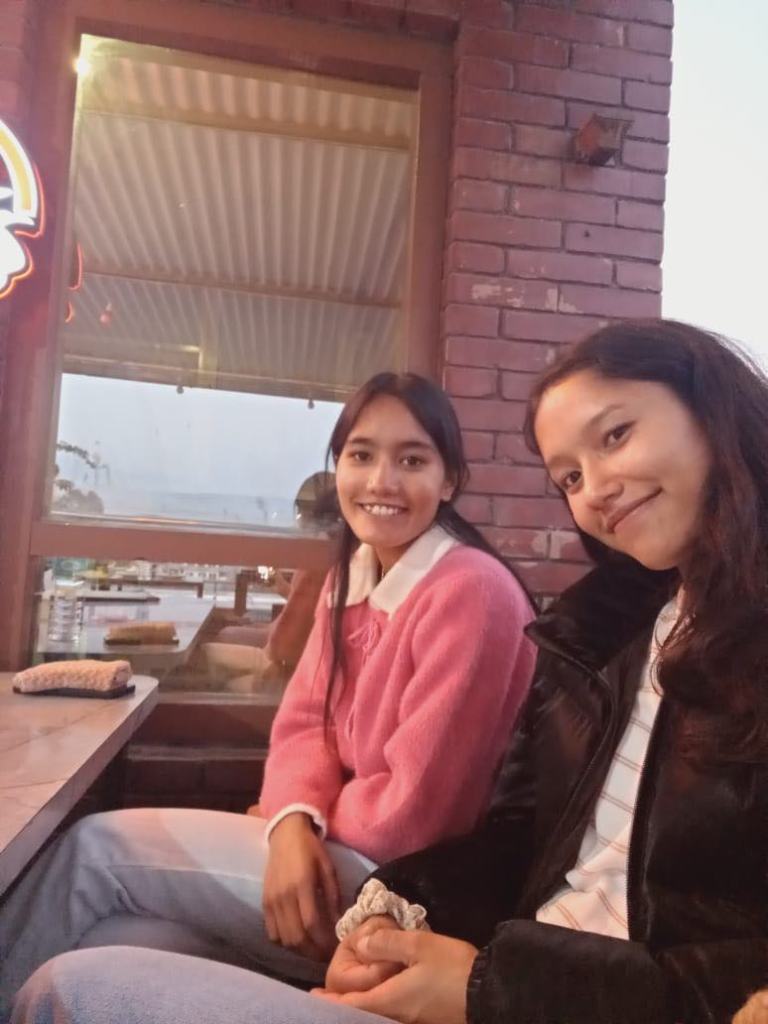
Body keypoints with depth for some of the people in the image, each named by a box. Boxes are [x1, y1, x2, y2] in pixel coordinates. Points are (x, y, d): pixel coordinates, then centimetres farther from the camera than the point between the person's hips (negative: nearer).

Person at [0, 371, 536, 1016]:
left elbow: (414, 811, -22)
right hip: (338, 858, 7)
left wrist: (296, 817, -4)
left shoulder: (470, 591, -23)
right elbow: (305, 723, 3)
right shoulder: (352, 578, 6)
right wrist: (294, 823, -17)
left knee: (96, 848, -6)